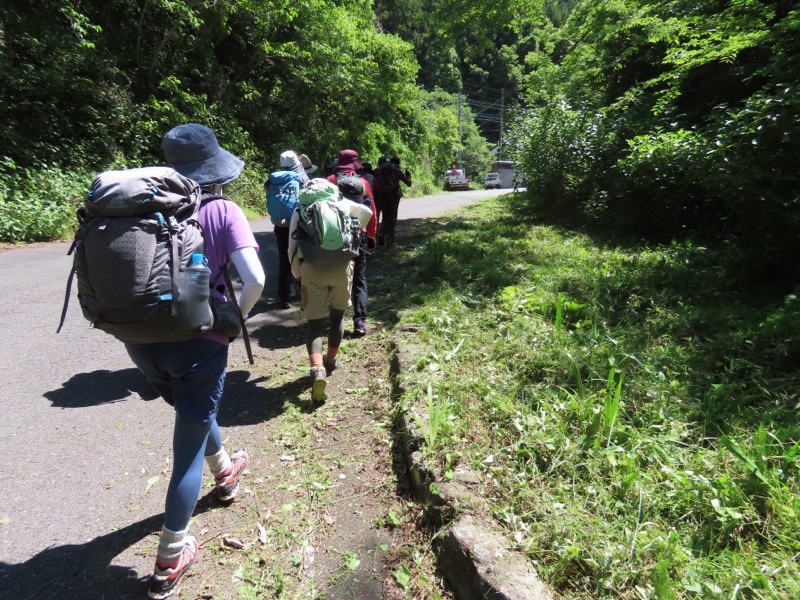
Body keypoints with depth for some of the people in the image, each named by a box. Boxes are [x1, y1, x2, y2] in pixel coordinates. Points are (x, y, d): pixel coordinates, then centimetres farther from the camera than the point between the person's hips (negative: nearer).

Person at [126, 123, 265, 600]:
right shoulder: (224, 211, -9)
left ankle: (224, 472, 56)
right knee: (188, 448, 11)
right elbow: (255, 279, -20)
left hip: (142, 340, 5)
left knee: (196, 411, 32)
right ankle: (170, 561, 26)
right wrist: (236, 318, -2)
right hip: (198, 340, -5)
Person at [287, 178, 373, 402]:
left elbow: (292, 248, 11)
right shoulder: (341, 202, 17)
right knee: (337, 314, 22)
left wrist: (297, 275, 23)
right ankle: (331, 361, 34)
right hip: (342, 265, 1)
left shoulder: (300, 210, 16)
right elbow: (367, 213, 30)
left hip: (311, 267, -1)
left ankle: (317, 369, -15)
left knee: (315, 322, 5)